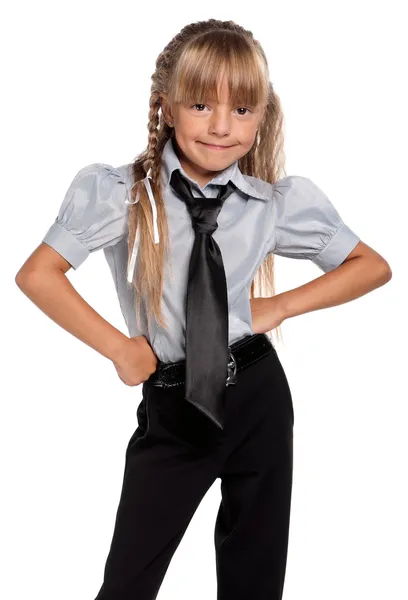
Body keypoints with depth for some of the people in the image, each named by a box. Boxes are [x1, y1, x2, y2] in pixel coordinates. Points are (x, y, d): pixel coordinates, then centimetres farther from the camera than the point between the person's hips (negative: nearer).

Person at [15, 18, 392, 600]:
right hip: (171, 408, -1)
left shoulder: (281, 202, -8)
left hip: (259, 402, 2)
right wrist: (119, 348, -11)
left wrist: (280, 306, -7)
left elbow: (373, 266, 3)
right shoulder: (120, 194, -13)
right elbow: (37, 275, -10)